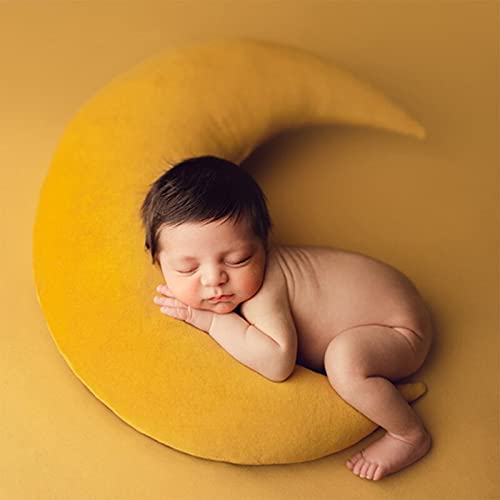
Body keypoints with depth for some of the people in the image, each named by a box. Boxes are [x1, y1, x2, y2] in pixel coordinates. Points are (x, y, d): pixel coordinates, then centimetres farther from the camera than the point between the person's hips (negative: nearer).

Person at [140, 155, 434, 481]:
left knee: (345, 358, -35)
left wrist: (211, 321, -38)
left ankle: (411, 435, -9)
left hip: (402, 329, -9)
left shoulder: (263, 289, -36)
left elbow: (277, 362, -46)